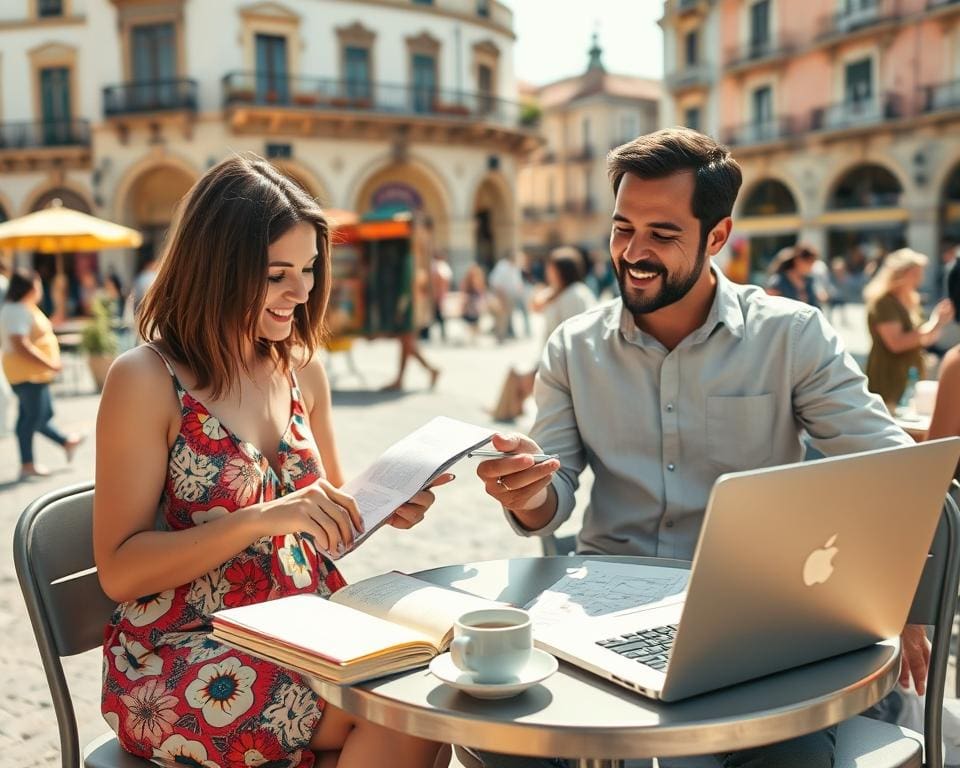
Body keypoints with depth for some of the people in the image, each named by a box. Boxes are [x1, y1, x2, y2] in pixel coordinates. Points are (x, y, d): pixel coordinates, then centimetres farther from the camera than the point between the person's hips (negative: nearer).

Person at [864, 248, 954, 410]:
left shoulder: (911, 301, 15)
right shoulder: (883, 302, -14)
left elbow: (921, 339, 20)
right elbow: (896, 342, -23)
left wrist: (940, 321, 2)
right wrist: (932, 324, -21)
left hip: (910, 378, 9)